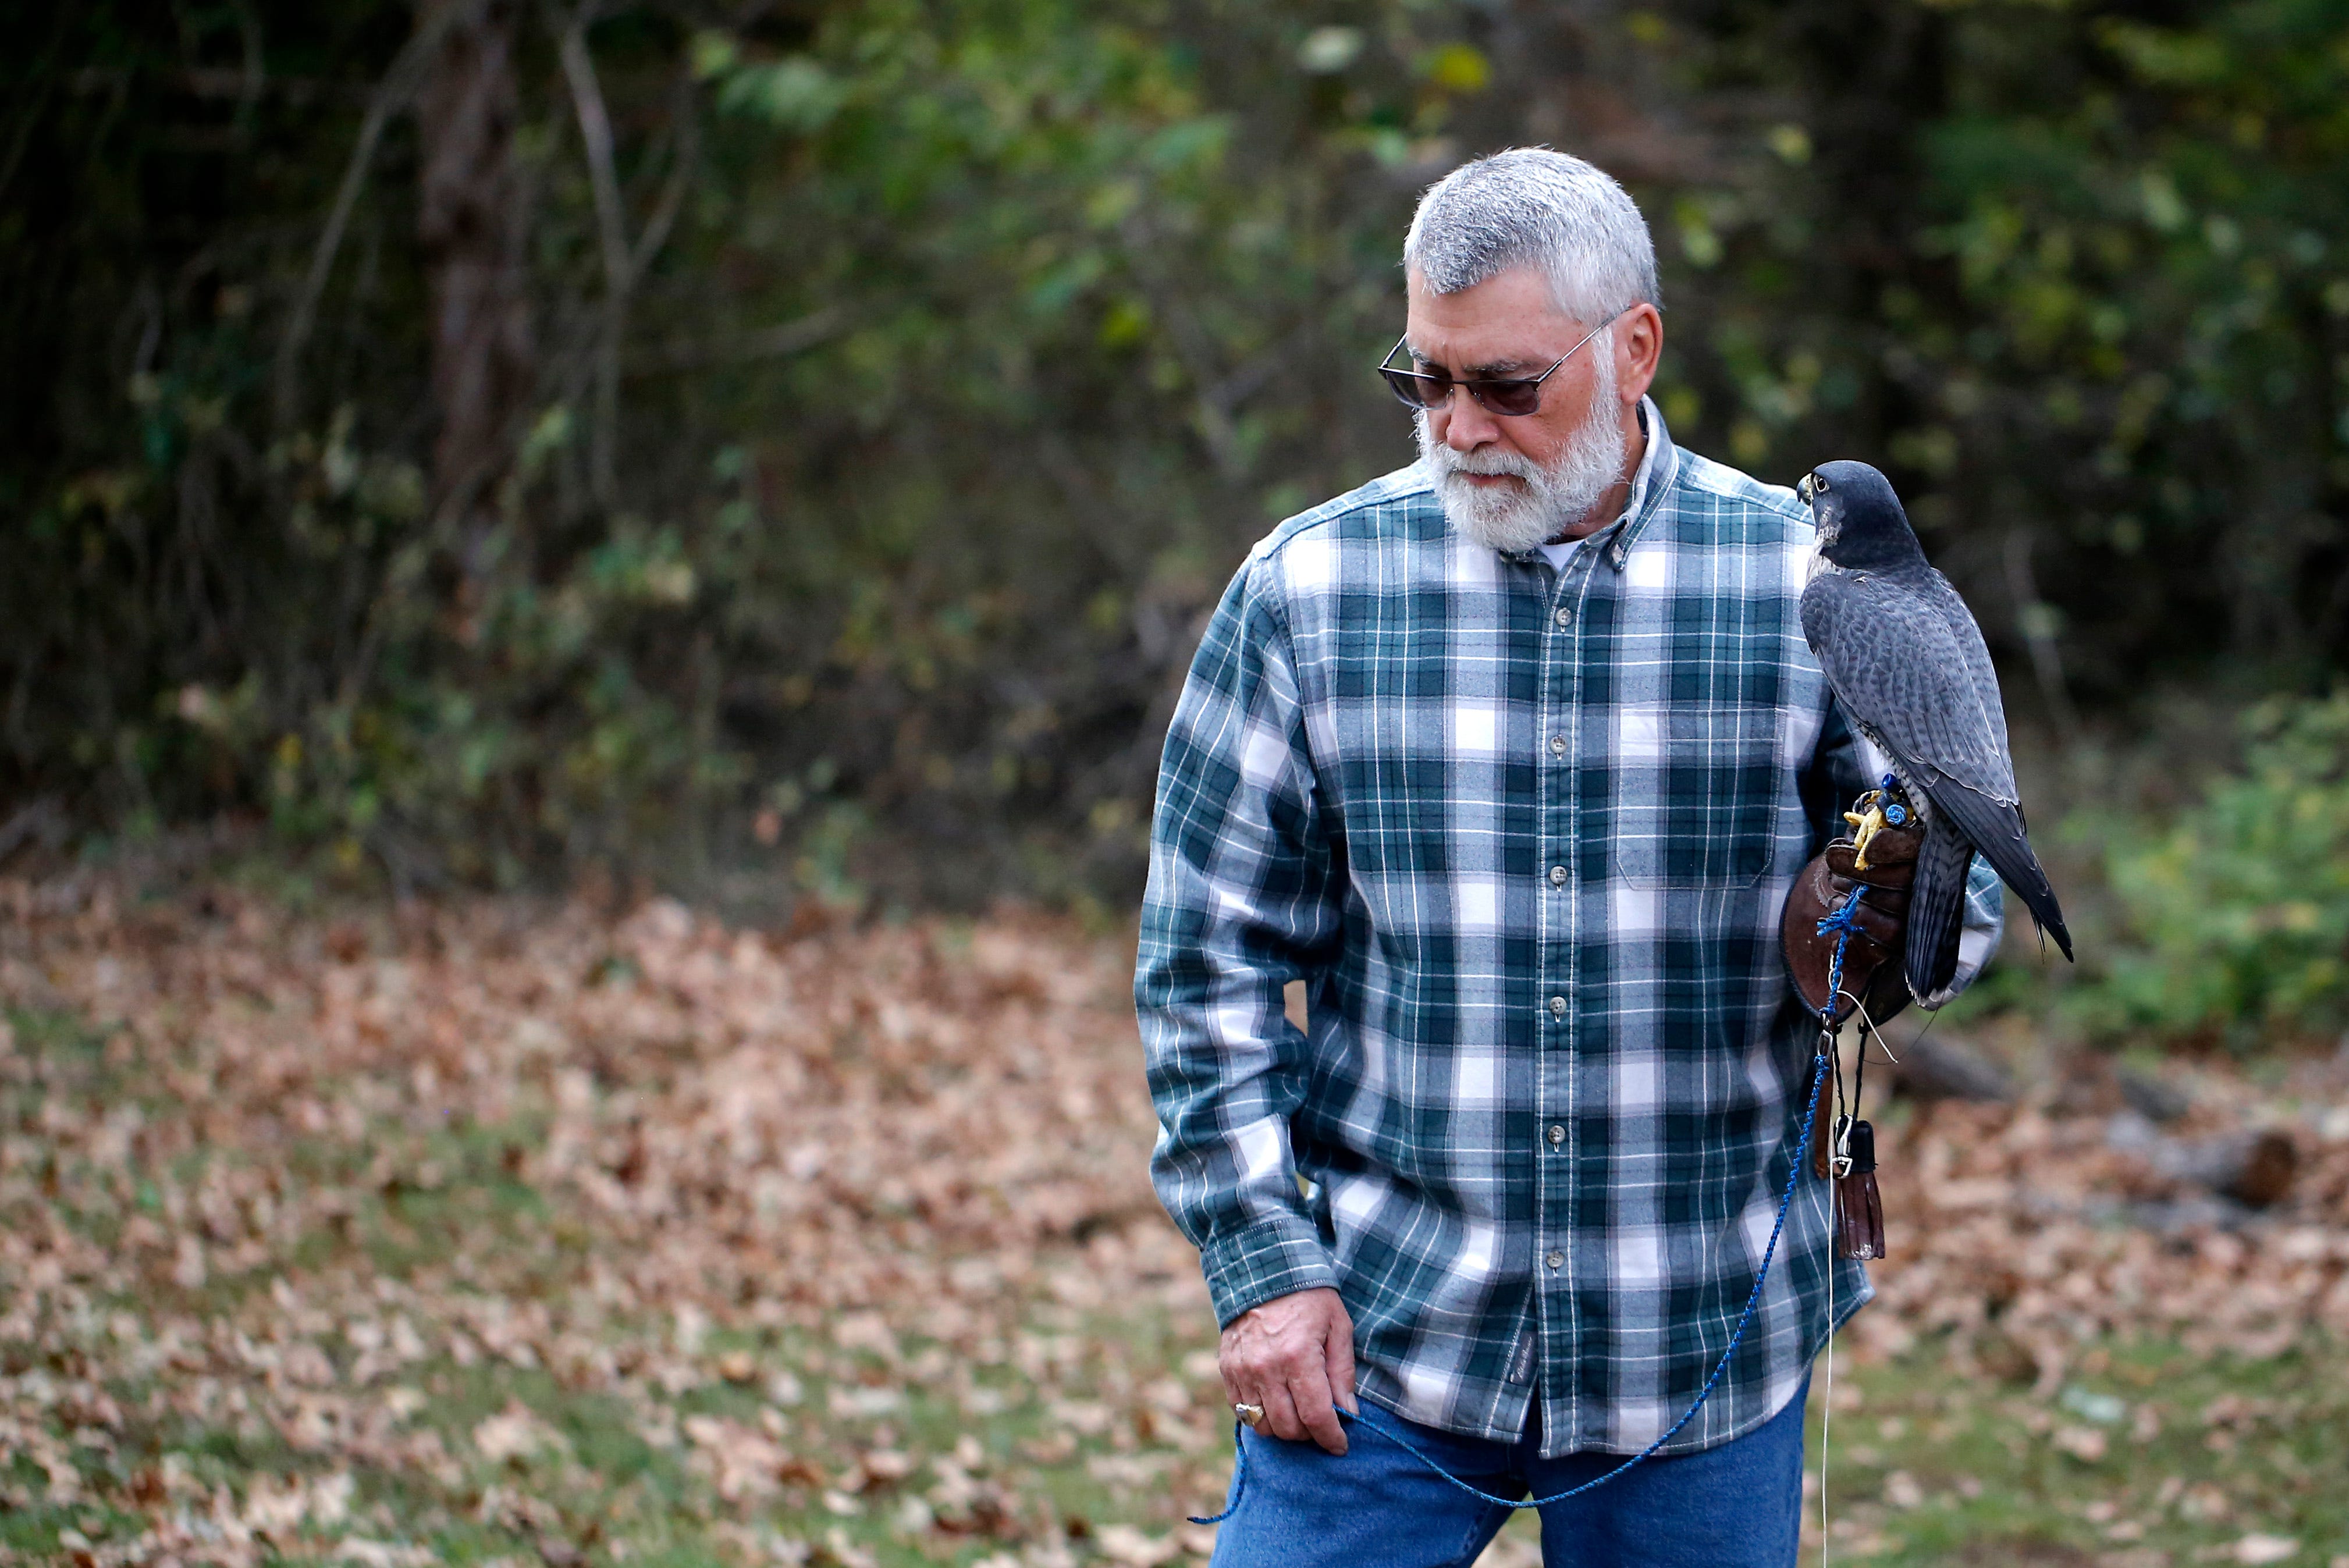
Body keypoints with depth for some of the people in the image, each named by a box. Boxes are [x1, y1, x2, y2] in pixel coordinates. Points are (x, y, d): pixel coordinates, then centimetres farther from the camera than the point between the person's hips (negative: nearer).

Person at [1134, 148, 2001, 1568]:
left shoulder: (1813, 588, -2)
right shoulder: (1307, 589, -1)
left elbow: (1965, 880, 4)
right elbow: (1209, 958, 3)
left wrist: (1894, 918, -21)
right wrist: (1261, 1263, -5)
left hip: (1706, 1348, 0)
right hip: (1377, 1343, 0)